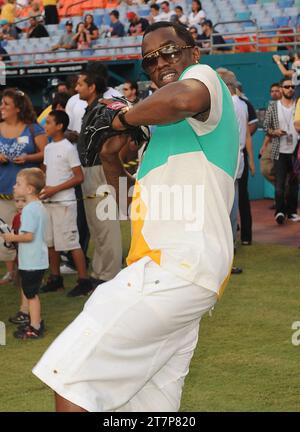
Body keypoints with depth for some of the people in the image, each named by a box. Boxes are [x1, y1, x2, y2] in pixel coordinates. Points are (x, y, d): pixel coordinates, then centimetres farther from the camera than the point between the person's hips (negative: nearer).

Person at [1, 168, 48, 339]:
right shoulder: (39, 207, 10)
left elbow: (29, 236, -25)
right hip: (38, 259, 10)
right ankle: (37, 322, 27)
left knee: (31, 294, -1)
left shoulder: (29, 210, -20)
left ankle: (35, 328, 4)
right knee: (33, 293, 19)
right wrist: (16, 235, 16)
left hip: (30, 262, -10)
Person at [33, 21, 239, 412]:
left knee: (70, 373, -14)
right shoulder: (165, 131, 28)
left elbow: (184, 99, -27)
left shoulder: (203, 76, 0)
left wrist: (123, 117, -11)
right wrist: (110, 158, 14)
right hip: (175, 270, 10)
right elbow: (137, 204, 30)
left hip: (179, 266, -10)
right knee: (152, 402, 11)